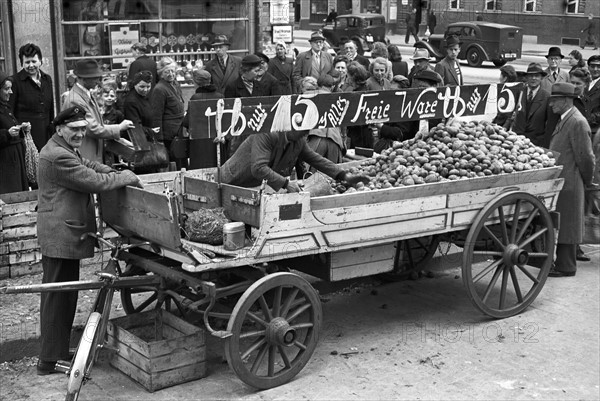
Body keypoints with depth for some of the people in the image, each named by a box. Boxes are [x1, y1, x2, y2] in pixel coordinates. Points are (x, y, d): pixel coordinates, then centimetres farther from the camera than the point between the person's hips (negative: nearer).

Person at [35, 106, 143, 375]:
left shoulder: (66, 150, 15)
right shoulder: (57, 156, -20)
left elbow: (88, 165, 27)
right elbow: (94, 181, -21)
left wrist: (116, 173, 10)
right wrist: (126, 178, -7)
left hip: (65, 234, 11)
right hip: (60, 235, -11)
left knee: (65, 293, 17)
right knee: (57, 296, -4)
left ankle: (57, 350, 27)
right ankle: (50, 361, 3)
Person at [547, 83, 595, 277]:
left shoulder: (577, 123, -17)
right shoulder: (564, 120, 14)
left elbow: (585, 156, -16)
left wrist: (587, 180, -5)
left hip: (569, 185, -9)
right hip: (559, 183, 9)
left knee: (565, 225, -1)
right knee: (559, 225, 15)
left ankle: (566, 267, 7)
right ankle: (561, 261, 25)